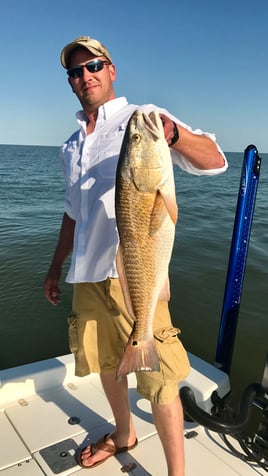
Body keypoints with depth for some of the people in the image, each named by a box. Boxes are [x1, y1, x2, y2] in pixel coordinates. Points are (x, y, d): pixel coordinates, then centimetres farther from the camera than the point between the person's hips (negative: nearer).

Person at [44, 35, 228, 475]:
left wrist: (173, 135, -32)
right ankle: (124, 435, 44)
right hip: (87, 273, 7)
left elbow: (215, 162, -13)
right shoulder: (71, 146, 17)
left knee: (157, 376, -2)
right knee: (105, 361, 20)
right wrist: (56, 265, 22)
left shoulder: (143, 118, -2)